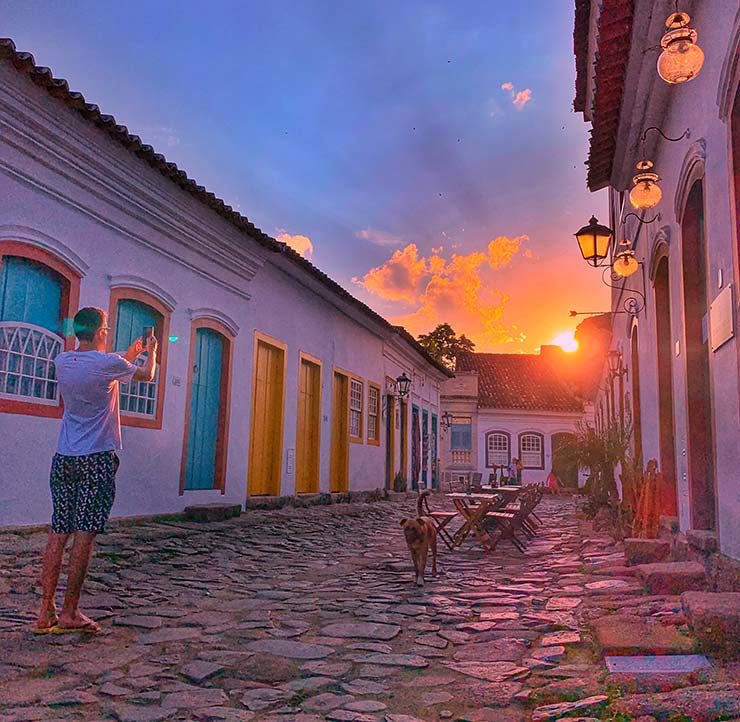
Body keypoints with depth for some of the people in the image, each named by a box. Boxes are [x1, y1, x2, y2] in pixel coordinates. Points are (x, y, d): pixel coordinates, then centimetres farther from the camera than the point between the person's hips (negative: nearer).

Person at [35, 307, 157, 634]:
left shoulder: (62, 361, 7)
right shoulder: (107, 363, -10)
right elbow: (147, 374, 10)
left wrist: (130, 354, 39)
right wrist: (150, 352, 31)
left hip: (63, 459, 6)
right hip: (97, 460, -6)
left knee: (58, 534, 7)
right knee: (84, 536, -2)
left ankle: (46, 611, 9)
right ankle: (70, 613, 3)